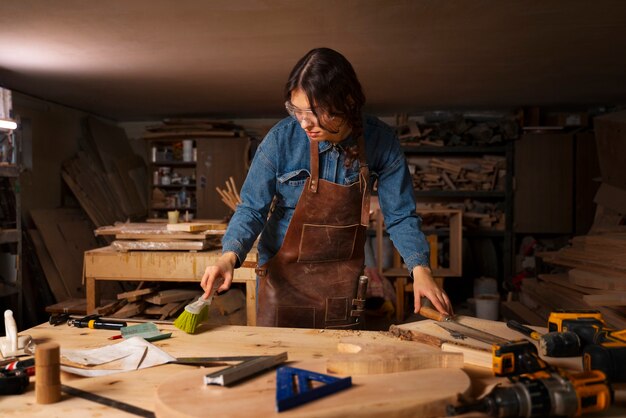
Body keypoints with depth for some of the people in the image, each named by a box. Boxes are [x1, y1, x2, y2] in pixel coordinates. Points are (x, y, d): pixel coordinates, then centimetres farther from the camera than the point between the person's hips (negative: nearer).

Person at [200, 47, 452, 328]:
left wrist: (419, 268, -21)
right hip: (284, 274, -1)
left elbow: (399, 215, -7)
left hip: (343, 280, 1)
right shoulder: (281, 138, -17)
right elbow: (253, 208, -11)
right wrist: (230, 255, -28)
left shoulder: (380, 141, -14)